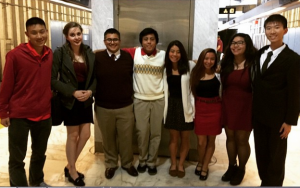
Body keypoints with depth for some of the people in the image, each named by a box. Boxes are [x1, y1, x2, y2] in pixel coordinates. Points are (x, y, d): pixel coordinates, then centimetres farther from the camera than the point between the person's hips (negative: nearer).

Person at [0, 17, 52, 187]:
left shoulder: (50, 55, -1)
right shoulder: (15, 55, -14)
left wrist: (51, 102, 10)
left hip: (44, 114, 5)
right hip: (19, 115, -4)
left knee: (40, 154, 22)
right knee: (17, 159, 8)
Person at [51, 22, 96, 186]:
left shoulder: (89, 53, 4)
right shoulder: (60, 53, -9)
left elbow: (94, 76, 7)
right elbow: (53, 79, -12)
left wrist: (90, 91, -11)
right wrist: (73, 92, -19)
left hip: (86, 100, 5)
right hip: (69, 101, -5)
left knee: (85, 135, 8)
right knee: (73, 136, 5)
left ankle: (69, 167, 30)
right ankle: (72, 171, 25)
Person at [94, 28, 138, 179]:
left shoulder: (128, 57, -2)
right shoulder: (97, 57, -8)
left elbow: (132, 77, 7)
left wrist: (130, 95, 7)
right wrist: (93, 98, -4)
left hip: (126, 106, 1)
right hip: (103, 107, 0)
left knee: (126, 138, 12)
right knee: (108, 138, 16)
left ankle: (127, 163, 36)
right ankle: (111, 164, 38)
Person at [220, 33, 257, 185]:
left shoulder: (253, 64, -11)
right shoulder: (226, 64, 5)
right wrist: (222, 104, 4)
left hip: (245, 107, -4)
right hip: (227, 106, 5)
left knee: (242, 140, 6)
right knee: (230, 137, 14)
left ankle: (241, 170, 27)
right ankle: (231, 166, 32)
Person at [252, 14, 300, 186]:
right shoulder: (261, 53, 5)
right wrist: (253, 109, 6)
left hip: (277, 116, -5)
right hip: (259, 113, 5)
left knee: (276, 155, 12)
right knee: (261, 152, 16)